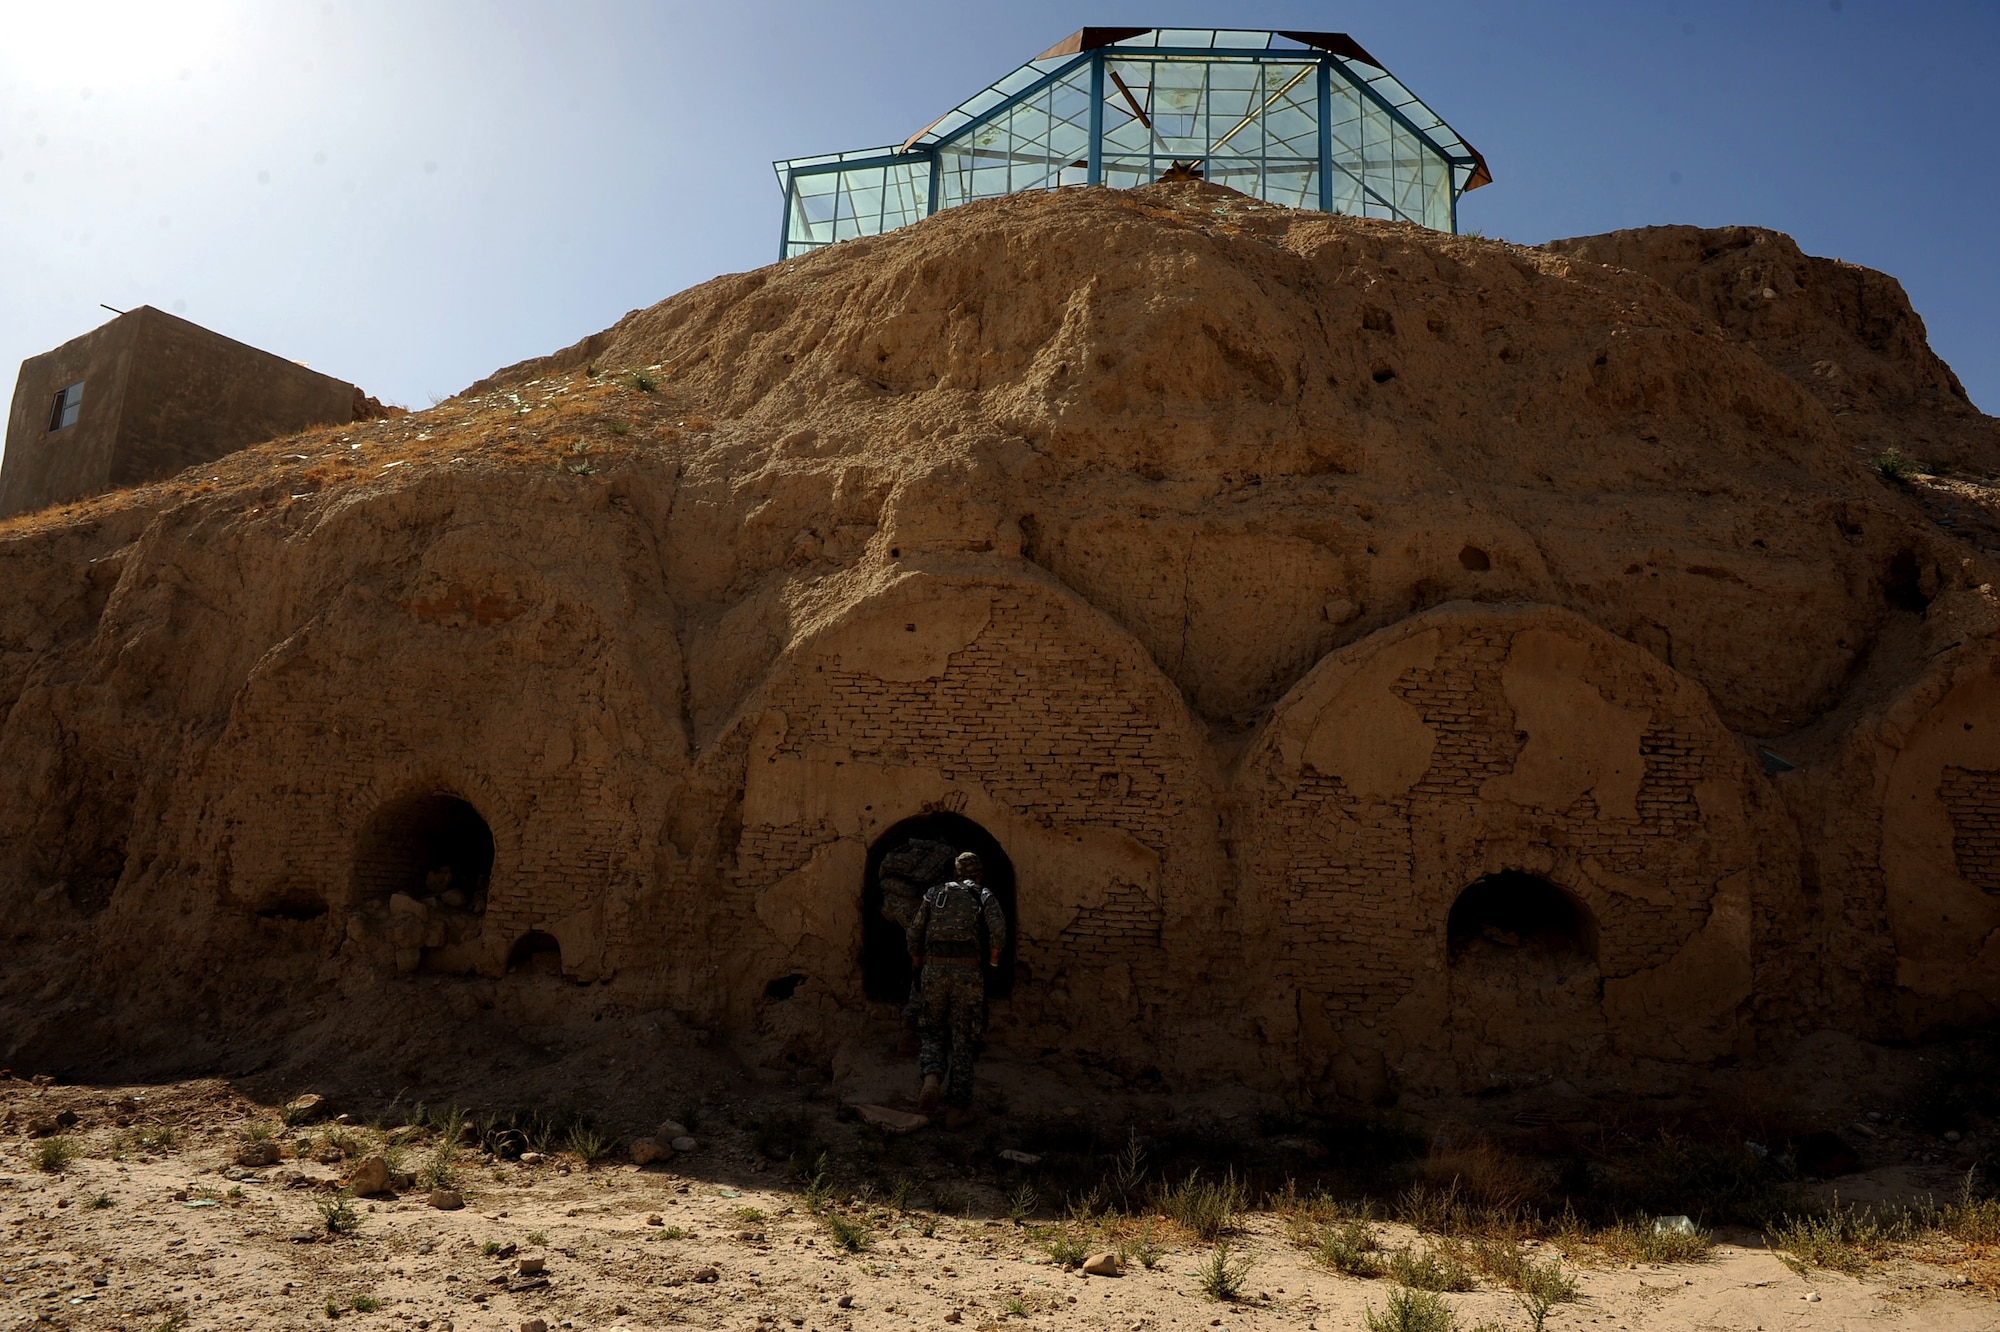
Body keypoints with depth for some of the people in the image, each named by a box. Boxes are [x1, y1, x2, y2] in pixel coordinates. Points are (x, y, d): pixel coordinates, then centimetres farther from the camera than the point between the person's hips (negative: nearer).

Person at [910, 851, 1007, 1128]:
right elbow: (998, 927, -9)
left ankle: (931, 1079, -10)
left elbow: (915, 932, 14)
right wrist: (994, 958, 6)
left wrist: (917, 961, 31)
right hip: (968, 970, -2)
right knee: (963, 1040, 8)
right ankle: (957, 1109, 9)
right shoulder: (984, 896, 10)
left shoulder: (934, 894, 17)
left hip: (933, 970, 2)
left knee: (934, 1032, 17)